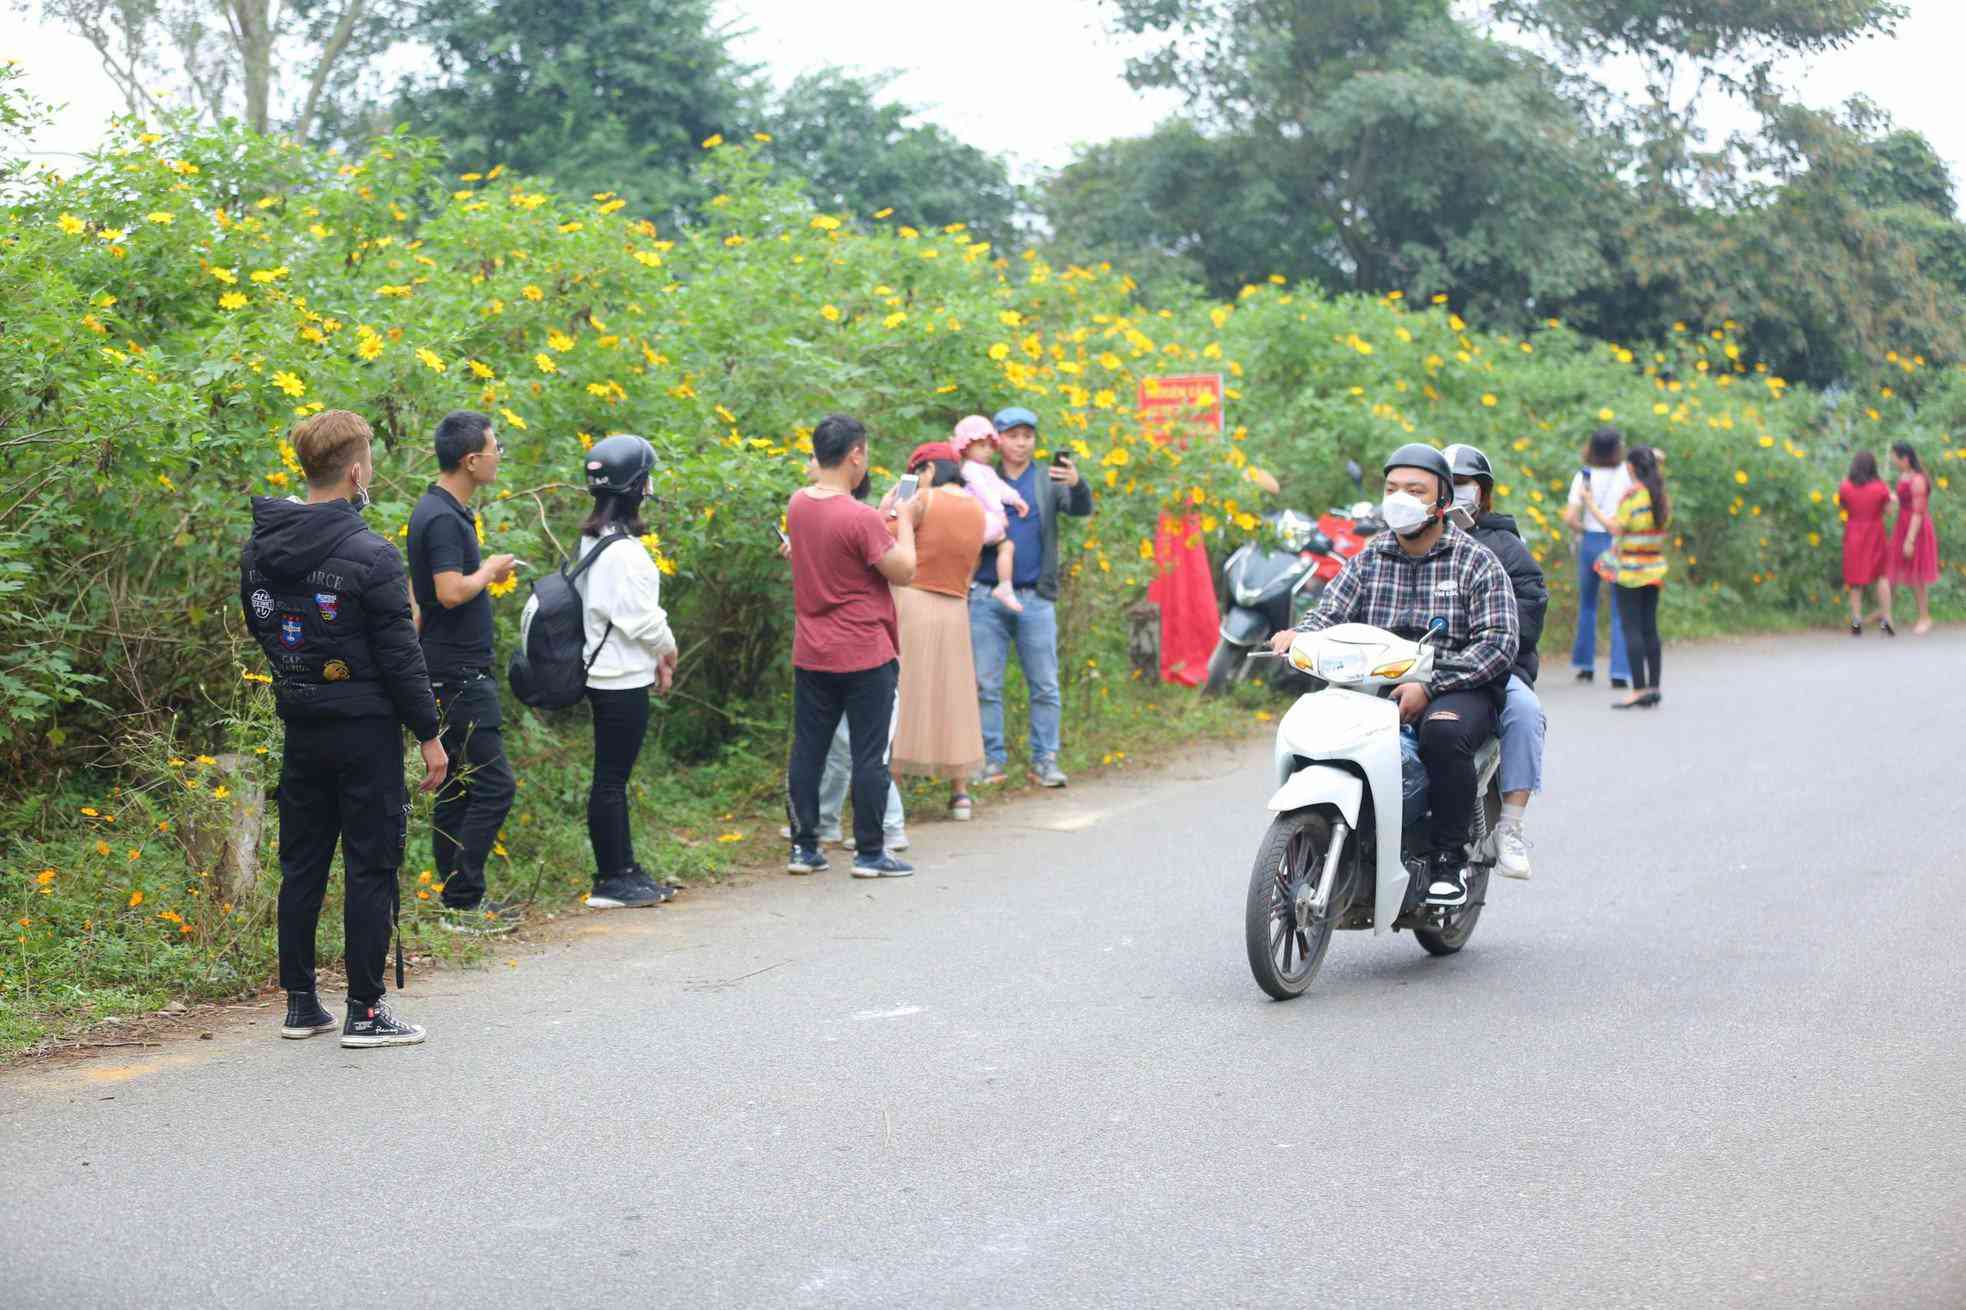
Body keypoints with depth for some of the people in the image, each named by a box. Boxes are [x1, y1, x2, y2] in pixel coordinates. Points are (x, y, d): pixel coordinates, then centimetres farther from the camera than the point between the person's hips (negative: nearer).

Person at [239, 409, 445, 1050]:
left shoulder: (259, 549, 4)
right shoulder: (370, 556, -17)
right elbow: (400, 655, -14)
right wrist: (429, 734, -7)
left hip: (301, 729, 6)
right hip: (364, 728, -6)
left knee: (302, 864, 13)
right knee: (370, 866, 0)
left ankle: (301, 1003, 19)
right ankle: (365, 1012, 3)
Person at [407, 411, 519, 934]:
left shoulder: (439, 511, 14)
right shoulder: (442, 518, -18)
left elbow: (419, 594, 22)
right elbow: (451, 592, -27)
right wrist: (490, 571, -12)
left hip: (458, 672, 10)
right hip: (457, 675, -10)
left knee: (457, 790, 12)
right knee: (493, 786, -9)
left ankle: (459, 900, 17)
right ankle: (463, 903, -6)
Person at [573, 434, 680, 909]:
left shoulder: (593, 540, 11)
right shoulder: (623, 549, -20)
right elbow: (639, 616, -20)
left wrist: (655, 656, 15)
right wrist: (667, 647, 0)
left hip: (605, 672, 10)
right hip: (622, 679, -10)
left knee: (612, 777, 15)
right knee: (611, 779, -3)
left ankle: (624, 871, 24)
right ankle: (611, 883, 3)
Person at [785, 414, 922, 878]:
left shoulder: (797, 505, 2)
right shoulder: (861, 518, -21)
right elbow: (903, 571, -13)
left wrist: (887, 516, 18)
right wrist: (905, 520, -1)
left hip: (811, 656, 6)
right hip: (866, 656, -6)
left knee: (807, 751, 11)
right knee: (869, 754, 3)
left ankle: (804, 848, 15)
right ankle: (869, 853, 7)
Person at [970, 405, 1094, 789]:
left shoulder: (1049, 482, 7)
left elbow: (1081, 510, -8)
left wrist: (1077, 483, -29)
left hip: (1036, 599, 0)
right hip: (986, 597, 0)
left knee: (1045, 685, 1)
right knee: (986, 685, 2)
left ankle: (1045, 761, 6)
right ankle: (992, 759, 9)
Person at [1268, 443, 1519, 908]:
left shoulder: (1478, 563, 1)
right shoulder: (1367, 560, 14)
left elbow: (1500, 642, -9)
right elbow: (1330, 613, 4)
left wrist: (1429, 687, -22)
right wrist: (1298, 636, -23)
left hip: (1459, 690, -4)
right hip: (1374, 689, 4)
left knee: (1444, 730, -37)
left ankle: (1449, 859, -22)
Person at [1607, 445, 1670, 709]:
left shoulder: (1632, 494, -13)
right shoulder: (1660, 494, 7)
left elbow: (1617, 529, -15)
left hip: (1630, 569, -7)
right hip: (1655, 568, 7)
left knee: (1632, 629, -7)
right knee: (1650, 628, 10)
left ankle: (1639, 690, -11)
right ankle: (1653, 687, 12)